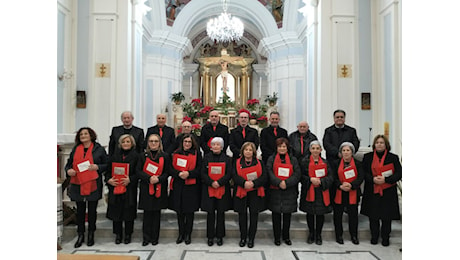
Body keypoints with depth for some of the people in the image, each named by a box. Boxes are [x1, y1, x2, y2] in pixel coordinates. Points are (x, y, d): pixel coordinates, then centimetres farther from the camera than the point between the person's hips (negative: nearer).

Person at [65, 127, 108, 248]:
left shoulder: (99, 149, 3)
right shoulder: (75, 149, 11)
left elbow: (107, 164, 3)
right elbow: (69, 164, 17)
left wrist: (97, 167, -14)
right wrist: (68, 170, -4)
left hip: (93, 184, -2)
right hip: (78, 184, 3)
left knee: (92, 210, 5)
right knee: (80, 210, 7)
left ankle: (91, 235, 20)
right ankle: (80, 235, 19)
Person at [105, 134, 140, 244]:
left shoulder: (135, 156, 2)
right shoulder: (115, 155, 11)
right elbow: (108, 170, 11)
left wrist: (130, 179, -18)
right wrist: (108, 179, -6)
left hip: (130, 189, -2)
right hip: (115, 187, 3)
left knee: (128, 211, 2)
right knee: (116, 211, 4)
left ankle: (128, 235, 16)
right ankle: (118, 235, 17)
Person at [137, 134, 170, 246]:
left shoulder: (165, 156, 3)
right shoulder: (143, 156, 6)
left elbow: (167, 172, 1)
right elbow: (139, 171, 0)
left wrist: (158, 179, -16)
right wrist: (149, 178, -15)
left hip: (159, 188, 0)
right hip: (146, 187, 0)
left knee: (157, 213, 5)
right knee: (147, 213, 3)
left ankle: (155, 238, 17)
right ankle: (146, 238, 15)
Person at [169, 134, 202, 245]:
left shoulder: (197, 154, 4)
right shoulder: (176, 153, 11)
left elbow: (199, 169, -2)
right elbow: (171, 168, 4)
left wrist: (188, 173, -18)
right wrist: (179, 174, -15)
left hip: (191, 186, -2)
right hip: (178, 186, 2)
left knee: (189, 211, 2)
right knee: (179, 211, 8)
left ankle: (188, 234, 15)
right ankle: (181, 233, 21)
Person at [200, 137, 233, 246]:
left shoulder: (227, 159, 4)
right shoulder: (206, 157, 4)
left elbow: (229, 174, -2)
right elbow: (203, 173, -1)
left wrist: (219, 182, -15)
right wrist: (211, 183, -15)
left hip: (222, 189, 0)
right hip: (209, 189, 0)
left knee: (221, 213, 6)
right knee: (210, 213, 4)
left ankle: (220, 236, 18)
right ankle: (210, 236, 15)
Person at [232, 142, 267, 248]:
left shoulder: (259, 163, 6)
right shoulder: (237, 162, 4)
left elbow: (264, 177, -2)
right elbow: (235, 176, -6)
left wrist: (254, 183, -18)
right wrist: (244, 183, -23)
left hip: (255, 193, 0)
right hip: (241, 192, 0)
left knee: (254, 215, 2)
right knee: (242, 215, 5)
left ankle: (251, 238, 15)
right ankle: (243, 238, 20)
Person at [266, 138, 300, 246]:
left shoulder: (293, 159, 8)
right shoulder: (271, 159, 6)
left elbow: (297, 174, -2)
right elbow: (269, 173, -6)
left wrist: (286, 183, -16)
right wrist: (279, 183, -20)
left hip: (289, 192, 1)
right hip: (275, 191, -1)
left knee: (287, 214, 8)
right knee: (276, 214, 4)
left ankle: (286, 237, 22)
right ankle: (277, 237, 16)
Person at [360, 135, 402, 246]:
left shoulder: (393, 157, 2)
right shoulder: (368, 157, 5)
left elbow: (399, 173, -2)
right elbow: (364, 172, 4)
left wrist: (386, 180, -16)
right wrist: (373, 179, -14)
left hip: (388, 192, -1)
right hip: (372, 191, 1)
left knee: (387, 216, 5)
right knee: (373, 216, 7)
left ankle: (385, 237, 22)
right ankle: (374, 236, 23)